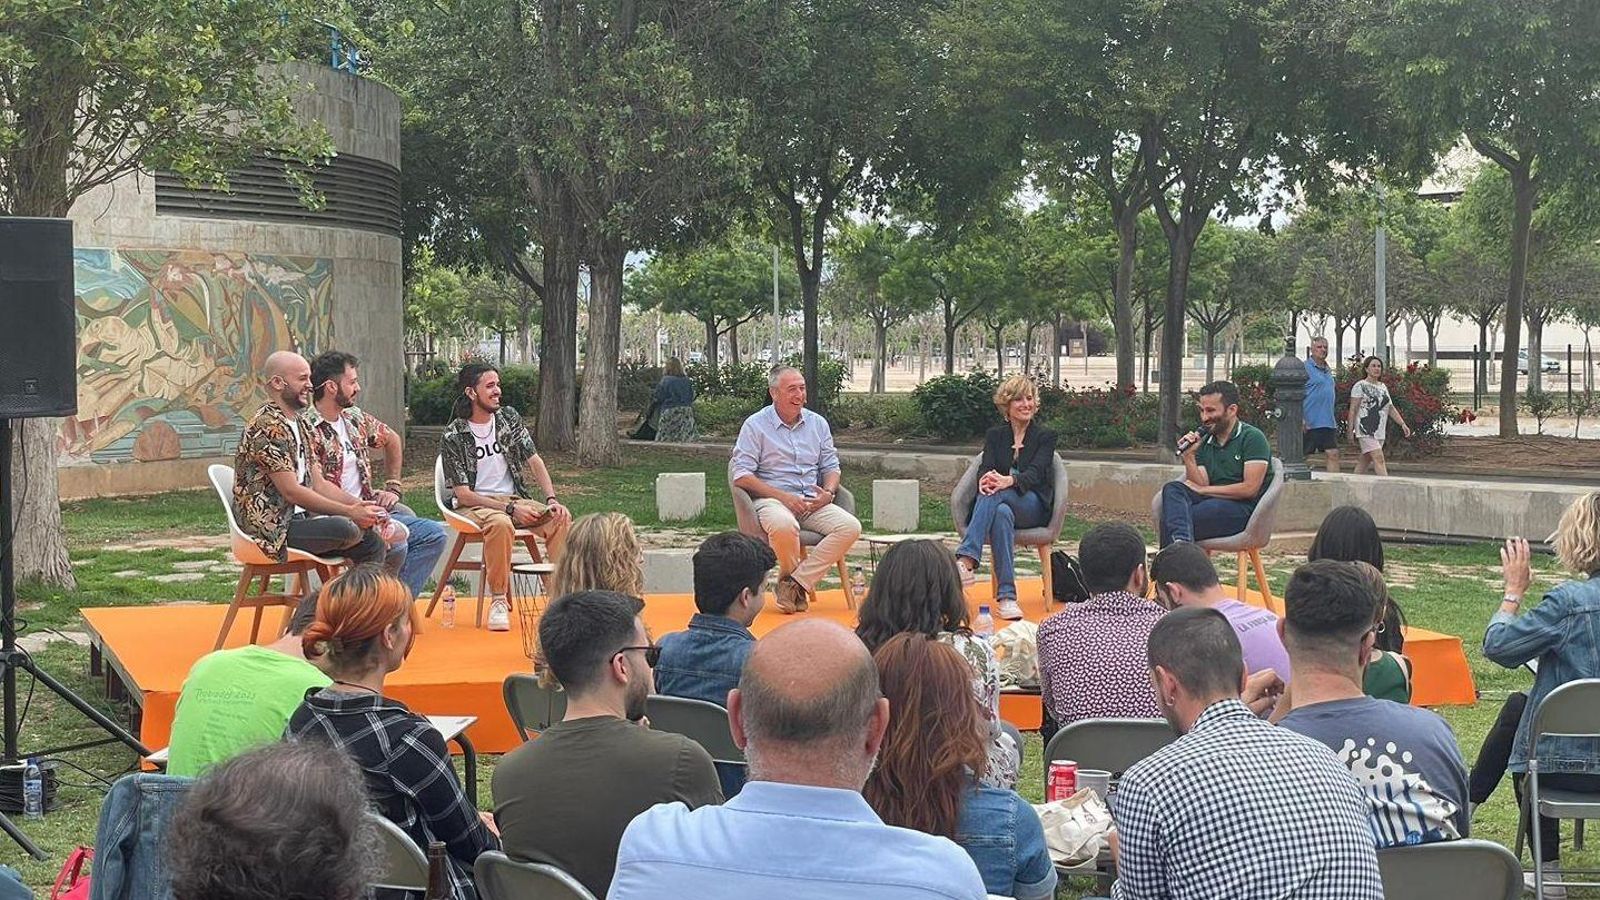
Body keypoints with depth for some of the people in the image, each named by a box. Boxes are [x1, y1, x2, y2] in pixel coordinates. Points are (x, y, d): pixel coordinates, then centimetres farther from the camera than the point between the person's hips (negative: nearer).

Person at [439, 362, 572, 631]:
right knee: (501, 523, -39)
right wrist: (510, 508, -21)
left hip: (514, 498, 5)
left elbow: (534, 461, 4)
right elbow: (463, 494, -13)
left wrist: (552, 500, -13)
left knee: (562, 519, -20)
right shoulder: (453, 437, -10)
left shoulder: (509, 418, 7)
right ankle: (498, 600, -26)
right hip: (473, 505, -5)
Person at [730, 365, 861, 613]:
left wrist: (828, 493, -3)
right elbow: (741, 478, -6)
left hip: (812, 502, 5)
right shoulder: (755, 426, 1)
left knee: (850, 527, -23)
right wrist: (783, 497, -15)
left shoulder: (818, 423, 17)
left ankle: (793, 582, -22)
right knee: (785, 526, -40)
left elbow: (831, 466, 21)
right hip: (771, 500, -5)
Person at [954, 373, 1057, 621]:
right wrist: (986, 479, -30)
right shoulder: (994, 435, 16)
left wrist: (1008, 481, -35)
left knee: (995, 495, -36)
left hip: (1033, 506, -2)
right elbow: (986, 468, -2)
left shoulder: (1045, 436, 7)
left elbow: (1035, 473, -11)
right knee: (1002, 513, -39)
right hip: (1000, 504, 2)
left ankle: (965, 561, -55)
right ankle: (1007, 596, -49)